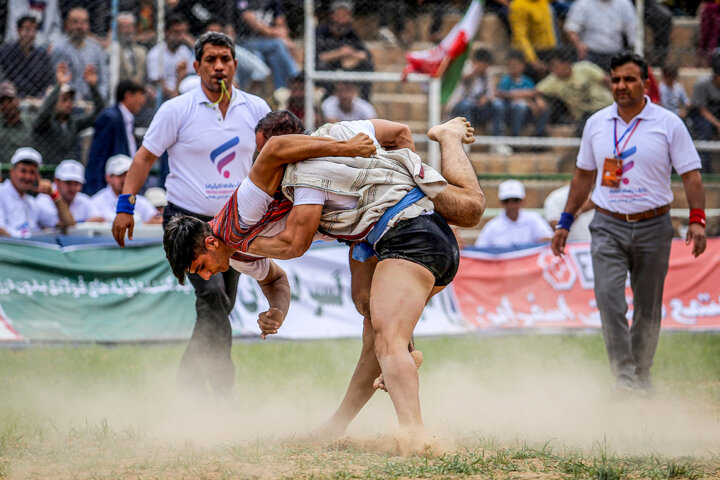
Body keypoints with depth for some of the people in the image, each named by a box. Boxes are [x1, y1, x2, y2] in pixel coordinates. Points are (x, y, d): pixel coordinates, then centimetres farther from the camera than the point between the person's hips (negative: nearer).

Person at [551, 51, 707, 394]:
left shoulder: (668, 124, -2)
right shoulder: (596, 124, 8)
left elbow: (691, 175, -2)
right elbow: (583, 175, 17)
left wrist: (697, 220, -15)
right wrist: (565, 222, 15)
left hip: (653, 228, -1)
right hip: (608, 226, 1)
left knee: (648, 307, 5)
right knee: (608, 297, -17)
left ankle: (641, 375, 21)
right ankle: (623, 375, -18)